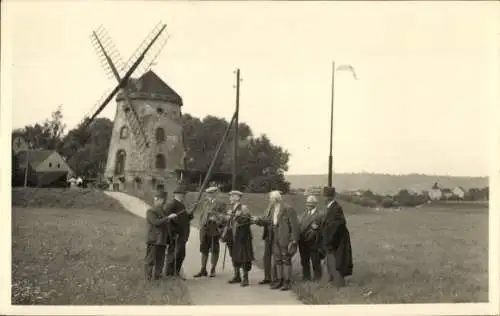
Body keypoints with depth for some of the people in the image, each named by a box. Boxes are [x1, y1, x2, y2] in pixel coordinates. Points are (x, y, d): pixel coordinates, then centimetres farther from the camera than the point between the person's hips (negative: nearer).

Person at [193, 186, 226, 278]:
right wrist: (201, 225, 9)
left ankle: (213, 270, 13)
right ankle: (203, 270, 14)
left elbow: (223, 217, -6)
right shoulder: (205, 203, 16)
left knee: (214, 251, 3)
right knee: (204, 250, 7)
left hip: (214, 230, -5)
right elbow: (202, 215, 19)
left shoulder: (220, 204, -1)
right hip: (204, 229, 5)